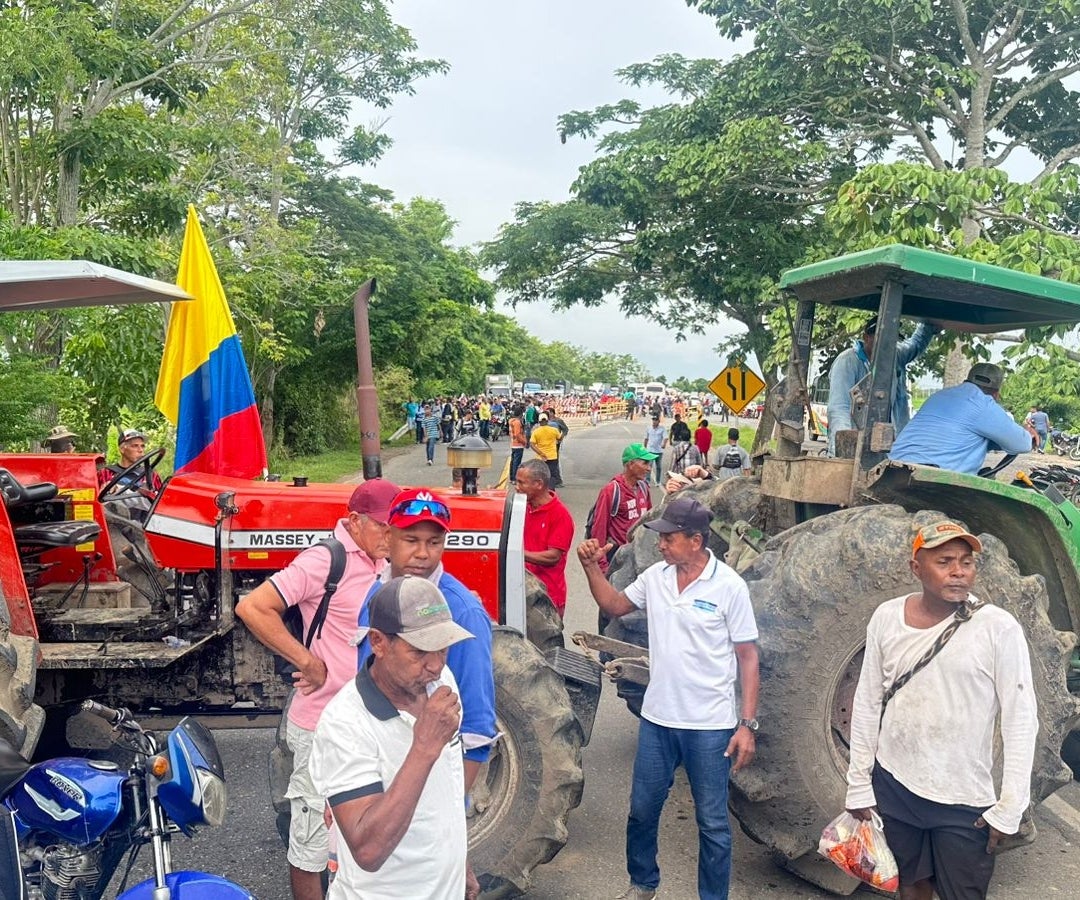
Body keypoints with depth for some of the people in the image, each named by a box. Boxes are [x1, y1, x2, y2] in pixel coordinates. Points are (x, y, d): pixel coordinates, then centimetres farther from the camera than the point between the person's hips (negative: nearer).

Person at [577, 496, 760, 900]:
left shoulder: (729, 586, -14)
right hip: (657, 719, 5)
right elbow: (614, 605, 15)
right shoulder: (655, 576, -1)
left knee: (712, 822, 10)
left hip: (710, 726, -5)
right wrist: (592, 568, -2)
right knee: (642, 810, 18)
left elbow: (747, 658, -9)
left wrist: (747, 724, -12)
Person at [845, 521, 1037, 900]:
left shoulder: (998, 628, -13)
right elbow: (867, 704, 3)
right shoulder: (886, 617, -4)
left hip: (964, 801, -3)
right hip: (893, 786, 3)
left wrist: (1008, 809, -9)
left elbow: (1020, 722, -9)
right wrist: (858, 784, 4)